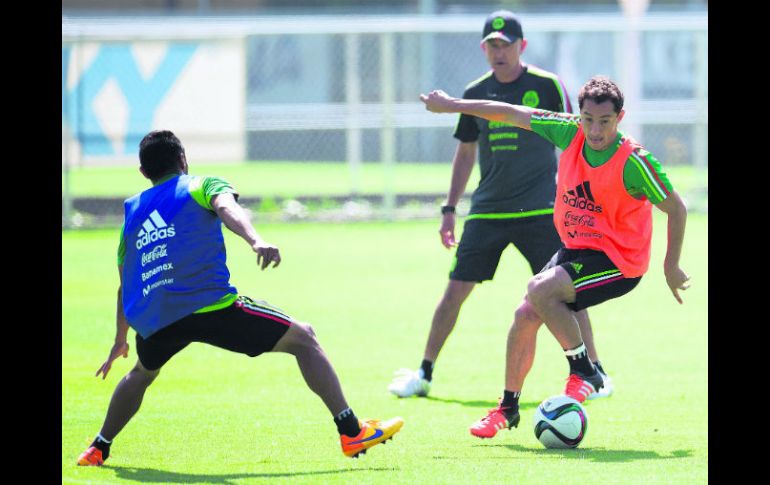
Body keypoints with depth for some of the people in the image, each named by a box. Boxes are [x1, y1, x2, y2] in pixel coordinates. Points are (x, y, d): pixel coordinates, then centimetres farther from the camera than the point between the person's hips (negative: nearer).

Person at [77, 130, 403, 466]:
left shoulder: (132, 209, 26)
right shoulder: (201, 186, 13)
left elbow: (124, 284, 32)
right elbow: (227, 207, -13)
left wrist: (120, 341, 44)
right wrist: (255, 241, -32)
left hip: (151, 321, 5)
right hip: (209, 306, -5)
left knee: (143, 372, 38)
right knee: (303, 338, 7)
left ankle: (98, 449, 37)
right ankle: (351, 432, -2)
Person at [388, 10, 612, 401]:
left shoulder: (547, 86, -4)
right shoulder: (475, 93, 6)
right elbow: (465, 152, 16)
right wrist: (449, 209, 14)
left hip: (540, 210, -3)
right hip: (487, 211, 3)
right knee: (455, 290, 0)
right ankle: (424, 374, 11)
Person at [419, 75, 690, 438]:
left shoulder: (633, 161, -22)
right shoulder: (571, 133, -8)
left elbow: (676, 208, -11)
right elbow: (512, 115, 3)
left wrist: (671, 266, -8)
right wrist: (453, 106, 8)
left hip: (618, 260, -7)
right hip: (575, 250, 7)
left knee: (540, 290, -25)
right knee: (525, 316, 3)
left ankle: (584, 373, -7)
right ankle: (508, 408, 23)